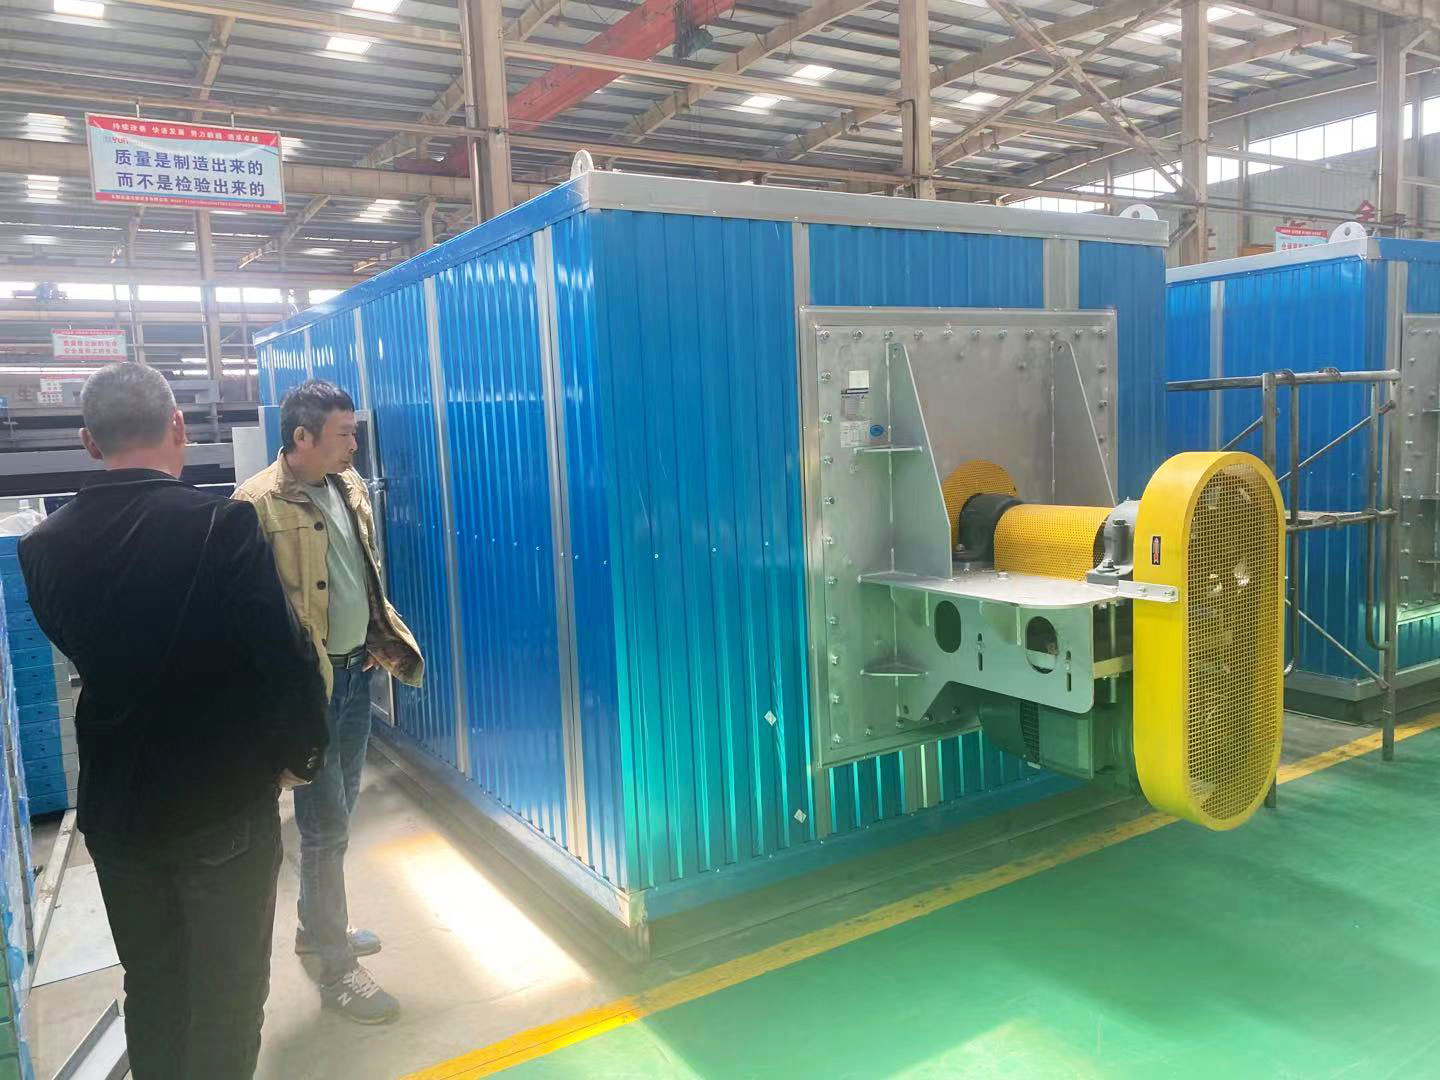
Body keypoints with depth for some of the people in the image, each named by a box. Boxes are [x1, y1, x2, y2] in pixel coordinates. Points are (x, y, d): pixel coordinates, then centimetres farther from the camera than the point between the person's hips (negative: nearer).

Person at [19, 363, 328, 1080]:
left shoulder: (43, 546, -6)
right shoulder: (222, 525, -21)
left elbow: (75, 645, 9)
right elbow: (283, 653, -19)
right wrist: (300, 750, -2)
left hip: (115, 806, 5)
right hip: (225, 803, -5)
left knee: (150, 987, 22)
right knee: (226, 995, 11)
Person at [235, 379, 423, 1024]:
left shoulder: (350, 486, 6)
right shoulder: (259, 504, -18)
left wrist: (382, 639, 10)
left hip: (354, 672, 7)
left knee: (338, 812, 20)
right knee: (326, 823, 1)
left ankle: (316, 924, 40)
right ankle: (337, 969, 15)